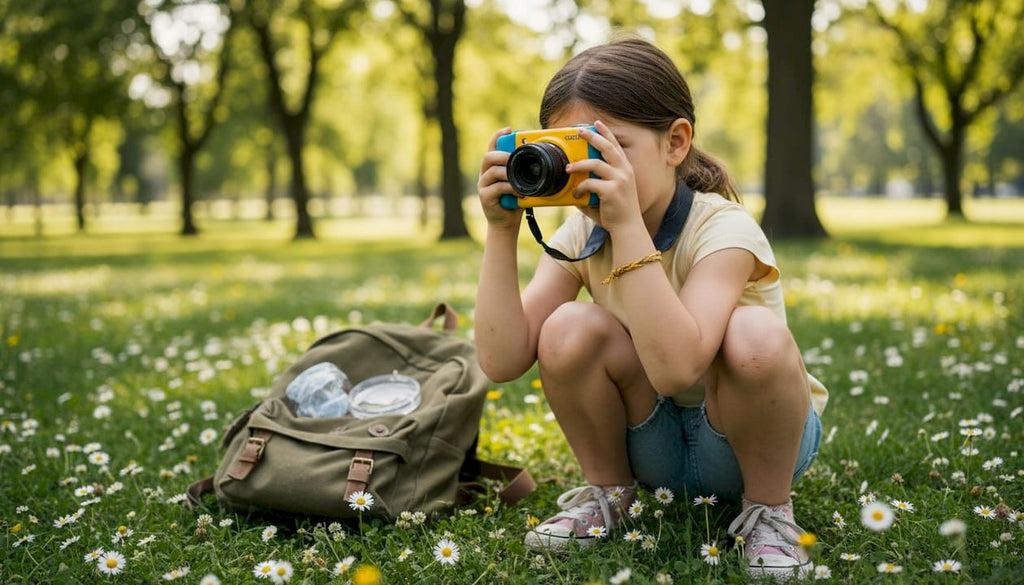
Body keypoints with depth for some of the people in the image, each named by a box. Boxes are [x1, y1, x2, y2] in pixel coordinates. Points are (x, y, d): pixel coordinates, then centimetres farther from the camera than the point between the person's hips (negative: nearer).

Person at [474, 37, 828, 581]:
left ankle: (768, 508, -9)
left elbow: (675, 369, -42)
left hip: (751, 437, -4)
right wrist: (502, 231, -26)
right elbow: (501, 361, -20)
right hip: (654, 444, 4)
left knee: (756, 335, -36)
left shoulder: (723, 229, -25)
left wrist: (628, 224, -45)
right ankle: (607, 489, 2)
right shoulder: (578, 239, -9)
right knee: (569, 330, -24)